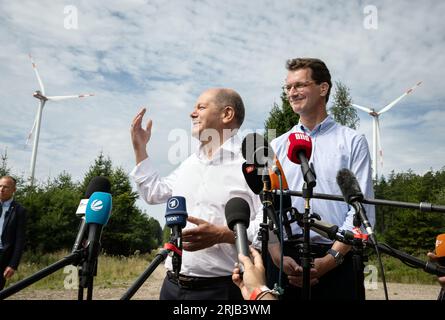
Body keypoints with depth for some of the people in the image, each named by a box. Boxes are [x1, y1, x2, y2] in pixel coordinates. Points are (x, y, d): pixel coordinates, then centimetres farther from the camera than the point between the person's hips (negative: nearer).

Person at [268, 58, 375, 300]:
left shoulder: (353, 142, 3)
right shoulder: (277, 146, 10)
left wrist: (330, 259, -12)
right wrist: (278, 257, -10)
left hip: (338, 261, -2)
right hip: (287, 259, 2)